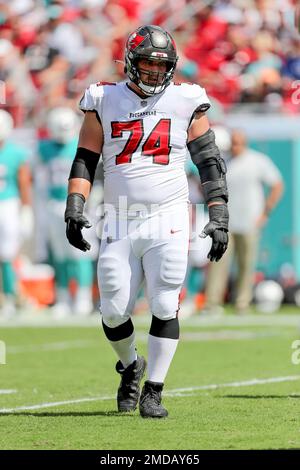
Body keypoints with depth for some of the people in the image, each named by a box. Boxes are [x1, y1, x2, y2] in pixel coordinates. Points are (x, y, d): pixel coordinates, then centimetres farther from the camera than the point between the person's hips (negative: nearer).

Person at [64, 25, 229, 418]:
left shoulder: (185, 102, 3)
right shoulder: (105, 102, 6)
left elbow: (209, 161, 5)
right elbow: (85, 160, 7)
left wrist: (219, 217, -1)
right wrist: (74, 206, -7)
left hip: (167, 221, -1)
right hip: (119, 223, 1)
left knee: (164, 307, -8)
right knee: (114, 311, 1)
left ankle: (153, 391, 1)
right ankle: (130, 367, 30)